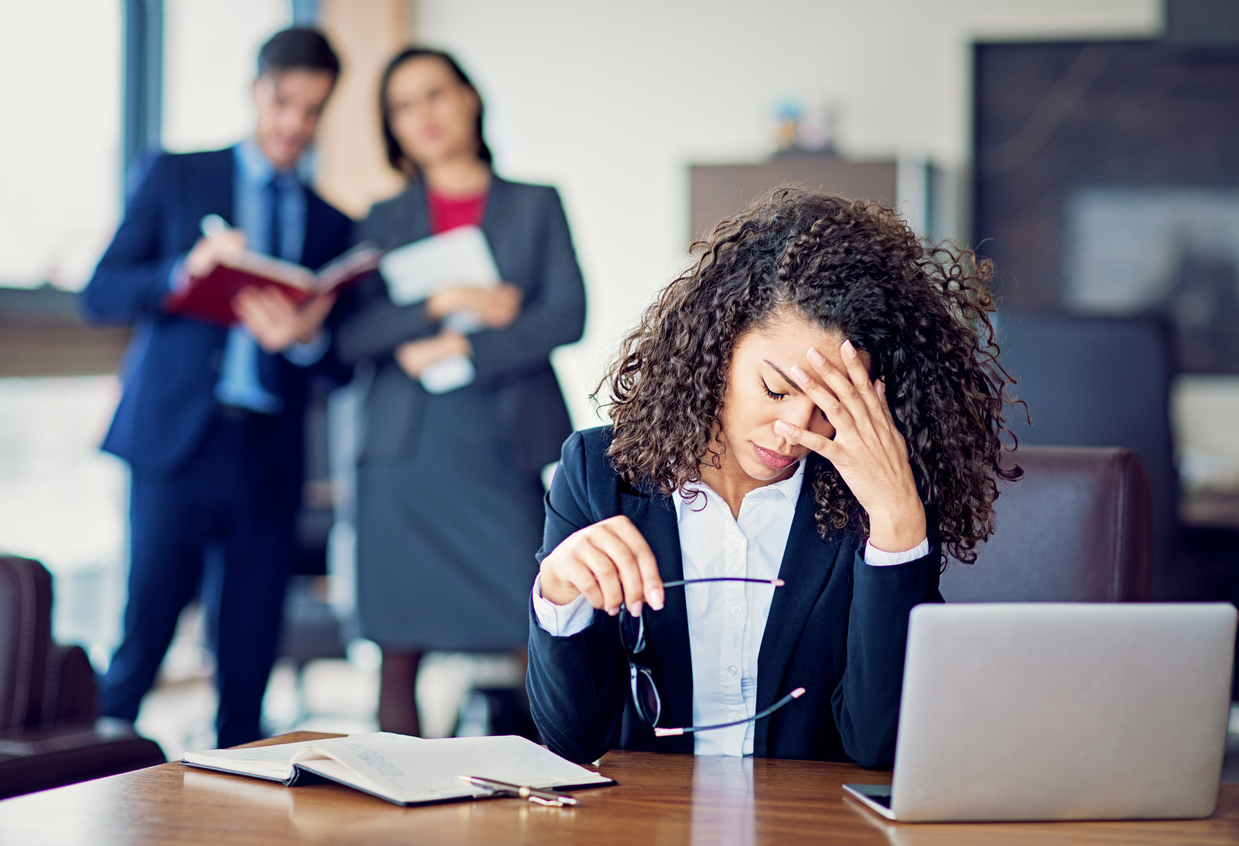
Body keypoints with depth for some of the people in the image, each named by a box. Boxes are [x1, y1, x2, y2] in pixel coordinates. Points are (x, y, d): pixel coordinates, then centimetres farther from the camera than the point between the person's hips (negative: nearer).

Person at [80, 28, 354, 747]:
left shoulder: (332, 224, 17)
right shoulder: (178, 177, 10)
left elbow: (340, 364, 13)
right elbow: (101, 295, 2)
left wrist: (306, 337, -10)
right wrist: (187, 271, -15)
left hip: (271, 461, 3)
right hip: (178, 443, -3)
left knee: (250, 656, 4)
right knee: (143, 635, -7)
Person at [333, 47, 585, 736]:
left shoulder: (535, 206, 12)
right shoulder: (386, 220, 15)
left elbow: (568, 315, -1)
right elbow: (351, 335, 3)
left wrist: (462, 350, -9)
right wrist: (442, 303, -10)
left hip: (508, 452, -1)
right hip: (409, 452, 1)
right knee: (400, 649, -1)